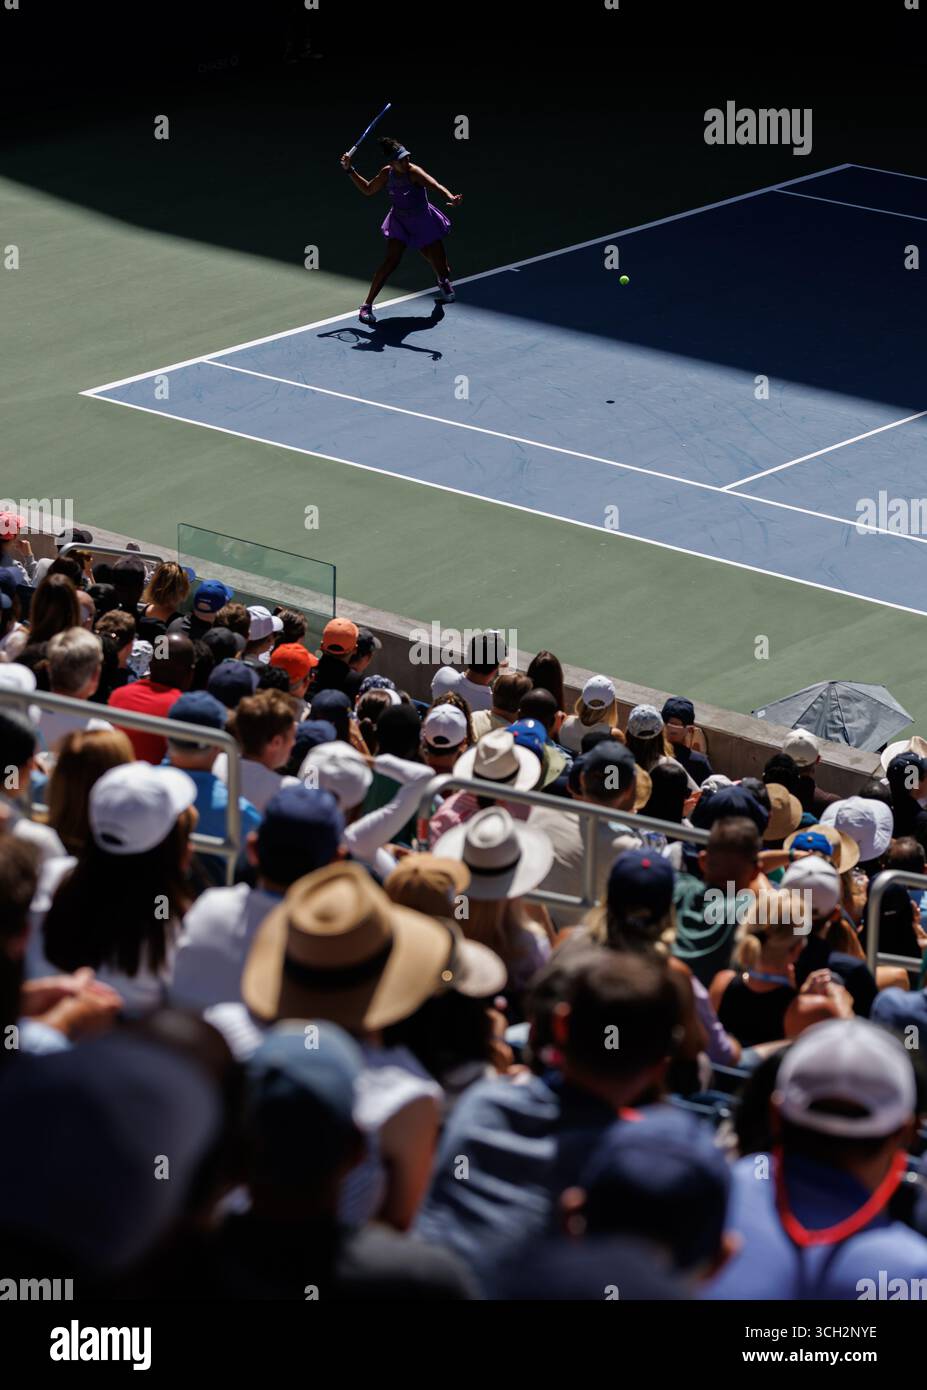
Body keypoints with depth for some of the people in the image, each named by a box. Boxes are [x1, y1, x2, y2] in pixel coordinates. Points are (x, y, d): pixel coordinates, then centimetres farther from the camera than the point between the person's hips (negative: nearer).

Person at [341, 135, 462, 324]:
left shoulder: (413, 172, -28)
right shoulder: (387, 173, -13)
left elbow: (436, 185, -46)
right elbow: (367, 190, 7)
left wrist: (450, 197, -67)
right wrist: (350, 170, -1)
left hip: (424, 224, -2)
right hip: (399, 223, 2)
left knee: (443, 271, 5)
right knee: (391, 261, -21)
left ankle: (442, 281, 47)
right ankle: (367, 305, -14)